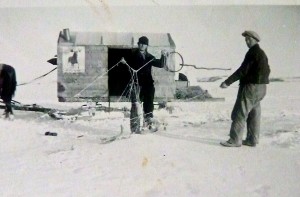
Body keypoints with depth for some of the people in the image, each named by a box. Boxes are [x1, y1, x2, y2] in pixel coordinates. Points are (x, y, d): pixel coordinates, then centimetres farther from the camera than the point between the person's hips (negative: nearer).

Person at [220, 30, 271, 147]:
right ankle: (252, 140, 17)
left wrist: (227, 82, -19)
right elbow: (267, 71, 20)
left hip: (251, 87, -10)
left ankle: (235, 140, -5)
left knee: (240, 114, -7)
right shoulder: (262, 53, 16)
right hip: (261, 88, 10)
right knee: (254, 114, 12)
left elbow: (243, 70, -20)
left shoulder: (253, 52, -14)